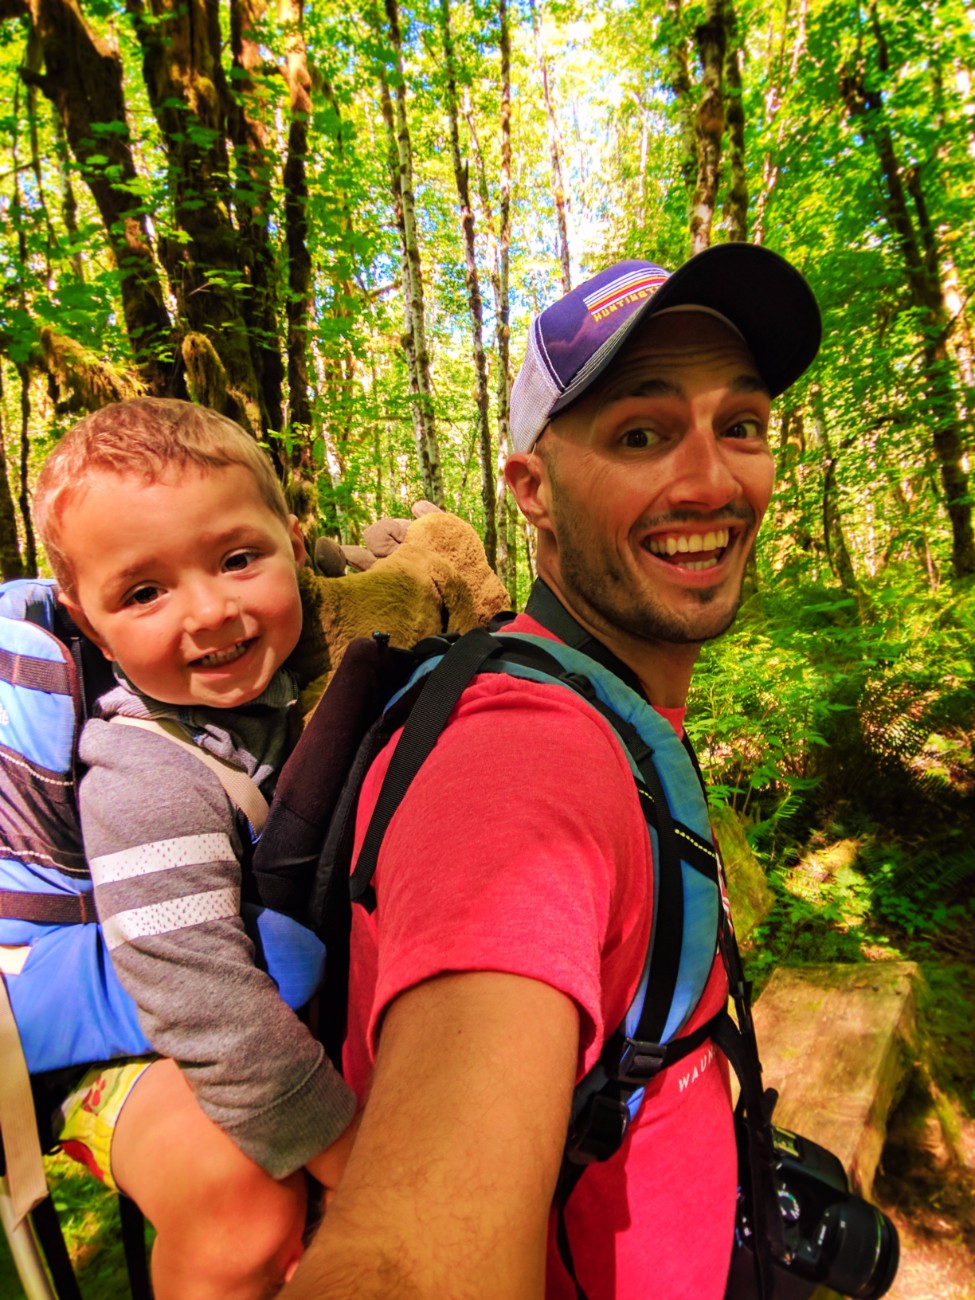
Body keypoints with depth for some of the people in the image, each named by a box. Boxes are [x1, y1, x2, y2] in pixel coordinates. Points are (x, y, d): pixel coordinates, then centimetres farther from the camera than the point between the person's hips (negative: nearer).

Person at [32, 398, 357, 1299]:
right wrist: (349, 1153, -25)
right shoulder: (147, 783, -32)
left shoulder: (304, 670, -14)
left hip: (294, 999, 6)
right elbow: (210, 1007, -32)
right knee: (241, 1192, -31)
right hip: (148, 1044, -6)